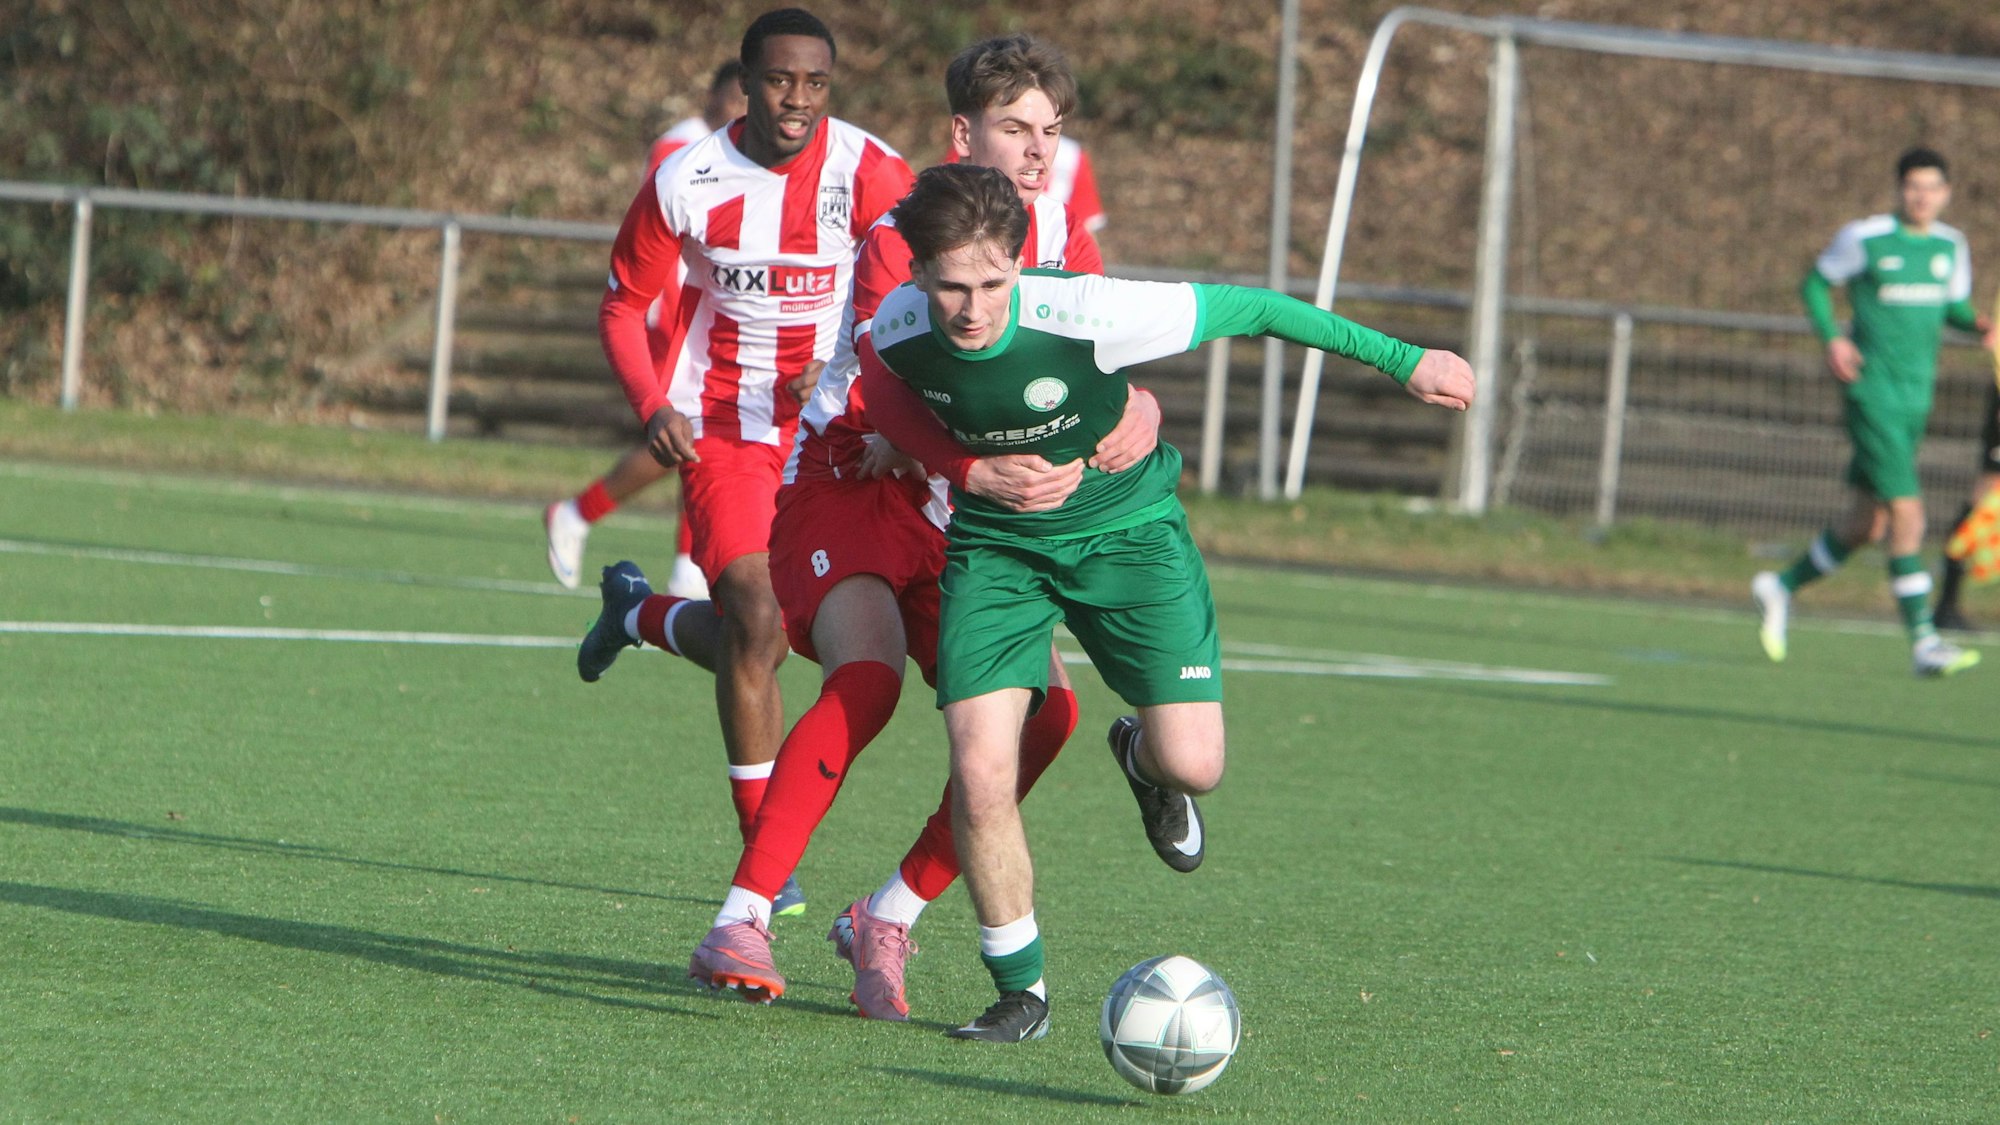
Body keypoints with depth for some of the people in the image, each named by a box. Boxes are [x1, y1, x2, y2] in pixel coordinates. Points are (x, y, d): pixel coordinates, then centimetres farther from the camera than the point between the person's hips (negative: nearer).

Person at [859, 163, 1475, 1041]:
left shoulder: (1082, 315, -32)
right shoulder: (896, 332, -22)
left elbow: (1245, 308, -20)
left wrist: (1401, 360, -13)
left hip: (1124, 524, -1)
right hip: (995, 540, 2)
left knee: (1192, 764, -12)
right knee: (980, 780, -15)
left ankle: (1139, 757, 29)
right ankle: (1021, 993, 7)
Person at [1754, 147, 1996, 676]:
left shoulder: (1950, 246, 9)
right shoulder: (1864, 238, -7)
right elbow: (1815, 283, 4)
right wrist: (1832, 339, -11)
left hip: (1917, 395, 7)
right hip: (1872, 390, -7)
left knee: (1868, 524, 13)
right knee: (1907, 514, -15)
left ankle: (1782, 587, 34)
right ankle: (1923, 643, -14)